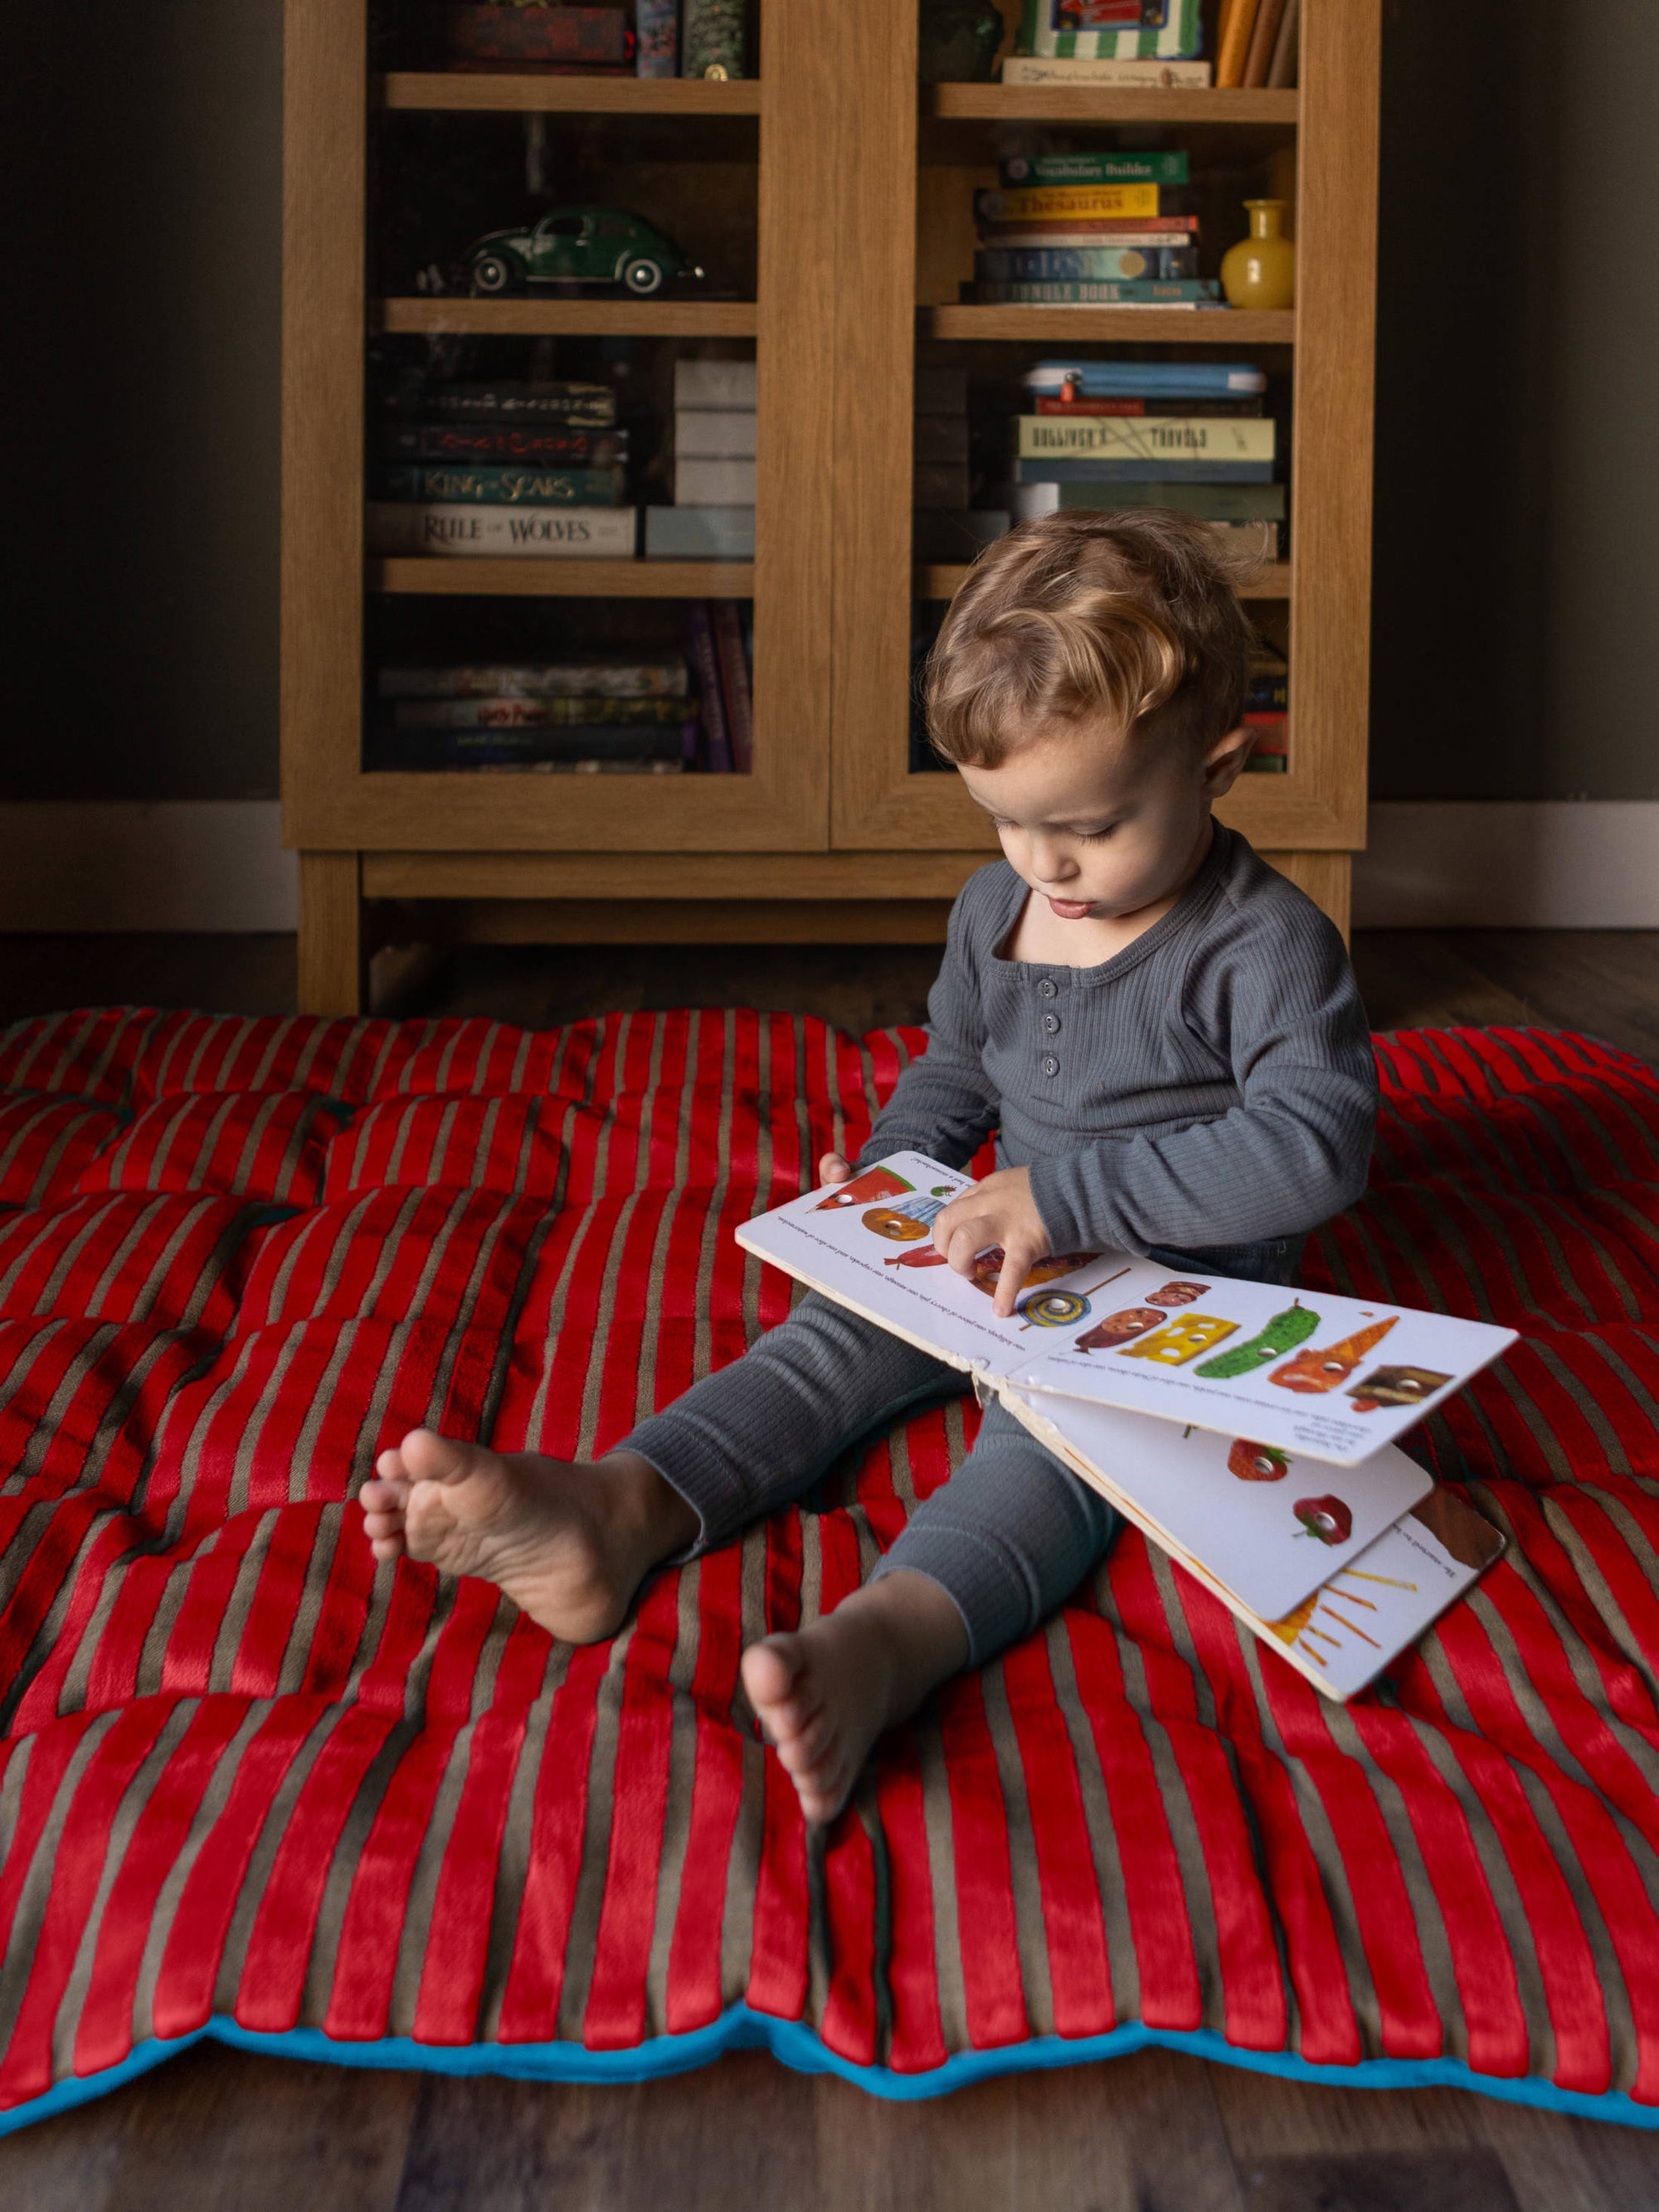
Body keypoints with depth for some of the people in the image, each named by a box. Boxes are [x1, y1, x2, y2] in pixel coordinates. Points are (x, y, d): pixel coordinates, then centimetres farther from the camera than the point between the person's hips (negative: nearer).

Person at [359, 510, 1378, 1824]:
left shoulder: (1267, 943, -15)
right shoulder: (995, 907, 8)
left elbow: (1318, 1143, -27)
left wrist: (1067, 1195, -31)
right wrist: (893, 1175, 3)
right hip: (1007, 1256, 7)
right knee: (835, 1343, -16)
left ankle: (889, 1640, -63)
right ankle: (619, 1510, -40)